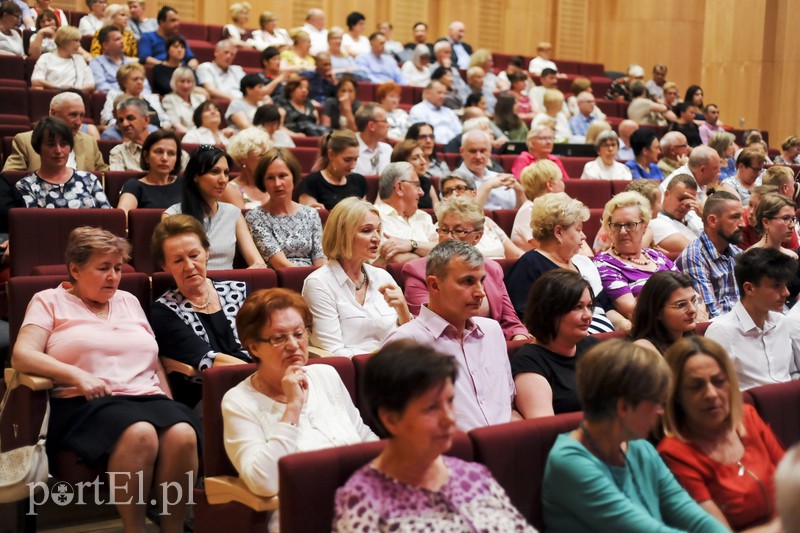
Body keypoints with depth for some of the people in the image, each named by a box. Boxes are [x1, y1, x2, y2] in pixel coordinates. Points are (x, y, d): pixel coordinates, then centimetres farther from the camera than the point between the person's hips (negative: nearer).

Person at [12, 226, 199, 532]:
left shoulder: (129, 301, 26)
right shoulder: (50, 301, 12)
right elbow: (22, 356, -3)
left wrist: (171, 405, 9)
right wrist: (77, 375, -18)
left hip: (148, 398, 4)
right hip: (85, 404, -4)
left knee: (183, 434, -32)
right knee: (139, 434, -39)